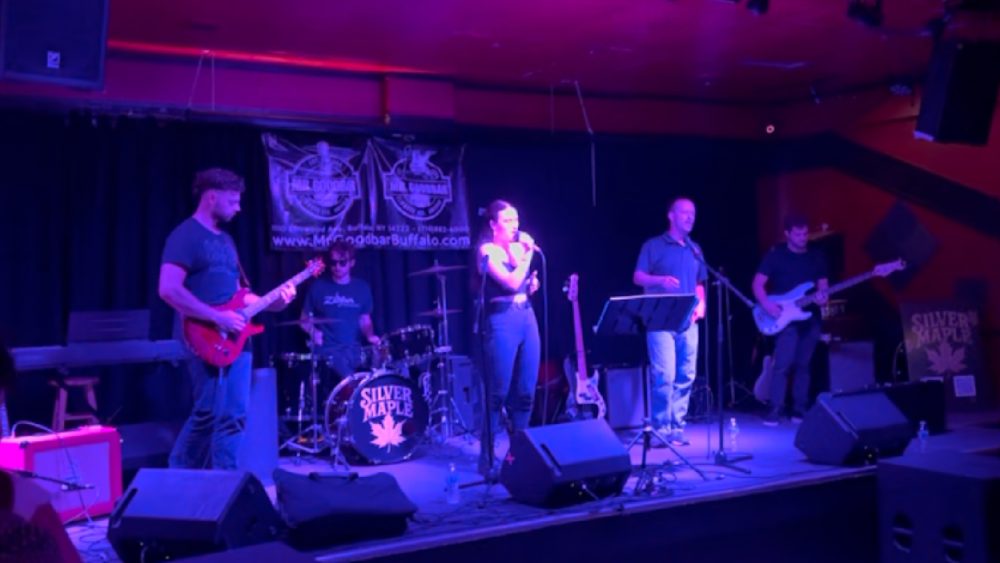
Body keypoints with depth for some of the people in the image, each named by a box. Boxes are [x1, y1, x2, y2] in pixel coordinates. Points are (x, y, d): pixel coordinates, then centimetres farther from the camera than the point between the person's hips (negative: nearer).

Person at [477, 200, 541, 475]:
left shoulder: (518, 247, 15)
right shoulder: (488, 250, -6)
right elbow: (511, 282, -18)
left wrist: (532, 283, 4)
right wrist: (528, 254, -10)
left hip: (527, 317, 7)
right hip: (503, 320, -7)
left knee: (525, 392, 8)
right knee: (498, 393, -6)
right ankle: (487, 458, 2)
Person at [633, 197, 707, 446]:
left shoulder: (694, 249, 18)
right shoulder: (654, 245, 1)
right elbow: (638, 277, -5)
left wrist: (701, 304, 5)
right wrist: (661, 280, -23)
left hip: (688, 321, 6)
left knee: (686, 376, 4)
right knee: (665, 375, -12)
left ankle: (677, 426, 12)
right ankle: (661, 428, -4)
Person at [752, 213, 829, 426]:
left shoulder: (817, 257, 10)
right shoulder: (775, 255, -3)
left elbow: (823, 285, 11)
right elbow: (758, 284, -4)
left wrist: (822, 296, -12)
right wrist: (766, 304, -20)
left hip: (811, 318, 4)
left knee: (803, 365, 8)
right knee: (783, 364, -12)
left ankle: (799, 410, 15)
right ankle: (776, 410, -8)